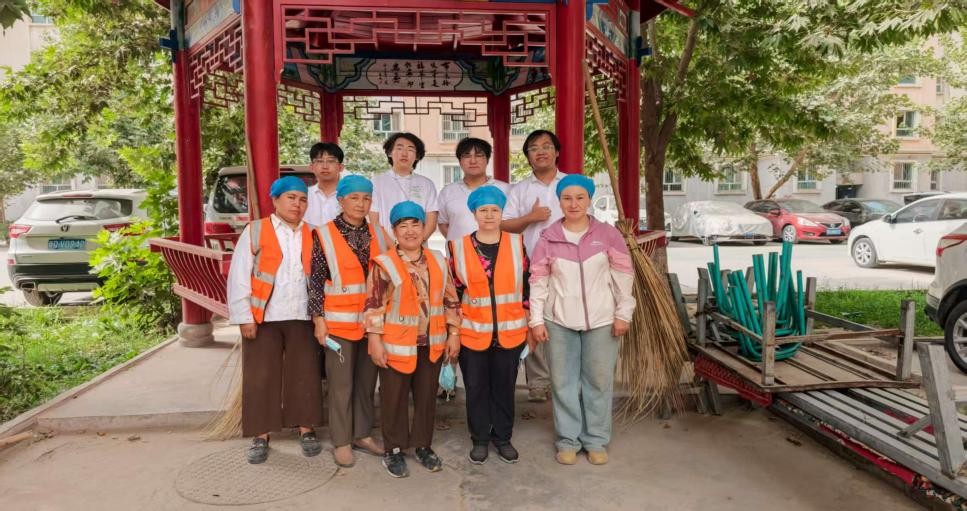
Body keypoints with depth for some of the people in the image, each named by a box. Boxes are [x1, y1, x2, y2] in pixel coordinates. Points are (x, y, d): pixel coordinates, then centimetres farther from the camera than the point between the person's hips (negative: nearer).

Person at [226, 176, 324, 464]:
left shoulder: (311, 235, 8)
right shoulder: (255, 231, 0)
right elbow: (238, 277, -2)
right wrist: (244, 317, -7)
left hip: (302, 317, 2)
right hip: (263, 318, -2)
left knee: (304, 375, 4)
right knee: (260, 377, 3)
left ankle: (306, 431, 18)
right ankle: (261, 437, 15)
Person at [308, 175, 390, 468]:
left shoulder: (378, 234, 6)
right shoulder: (325, 235, -5)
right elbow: (316, 279, -6)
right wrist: (318, 318, -10)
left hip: (373, 320, 4)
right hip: (339, 321, -4)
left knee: (367, 381, 12)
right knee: (341, 384, 3)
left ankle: (362, 435, 26)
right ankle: (341, 442, 15)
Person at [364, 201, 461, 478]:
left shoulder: (438, 261, 5)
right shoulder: (384, 264, -9)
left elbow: (450, 299, 9)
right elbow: (373, 305, -9)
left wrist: (453, 333, 5)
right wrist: (375, 341, -12)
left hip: (432, 343, 4)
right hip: (396, 344, -4)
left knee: (427, 397, 14)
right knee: (394, 399, 9)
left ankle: (423, 445, 31)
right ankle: (394, 450, 24)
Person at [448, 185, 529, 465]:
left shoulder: (516, 243, 2)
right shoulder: (458, 246, -1)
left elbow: (527, 285, 5)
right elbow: (453, 289, 3)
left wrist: (529, 324, 4)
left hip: (510, 333, 1)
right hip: (472, 333, 0)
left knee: (504, 387, 11)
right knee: (476, 388, 10)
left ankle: (503, 437, 29)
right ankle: (480, 439, 26)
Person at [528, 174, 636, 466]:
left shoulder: (607, 234, -3)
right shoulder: (548, 238, -2)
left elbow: (624, 275, 0)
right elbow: (538, 281, 0)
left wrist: (623, 313, -2)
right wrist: (536, 319, -2)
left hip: (601, 321, 0)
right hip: (559, 321, 1)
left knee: (599, 381, 9)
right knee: (563, 382, 9)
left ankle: (596, 440, 25)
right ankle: (568, 440, 23)